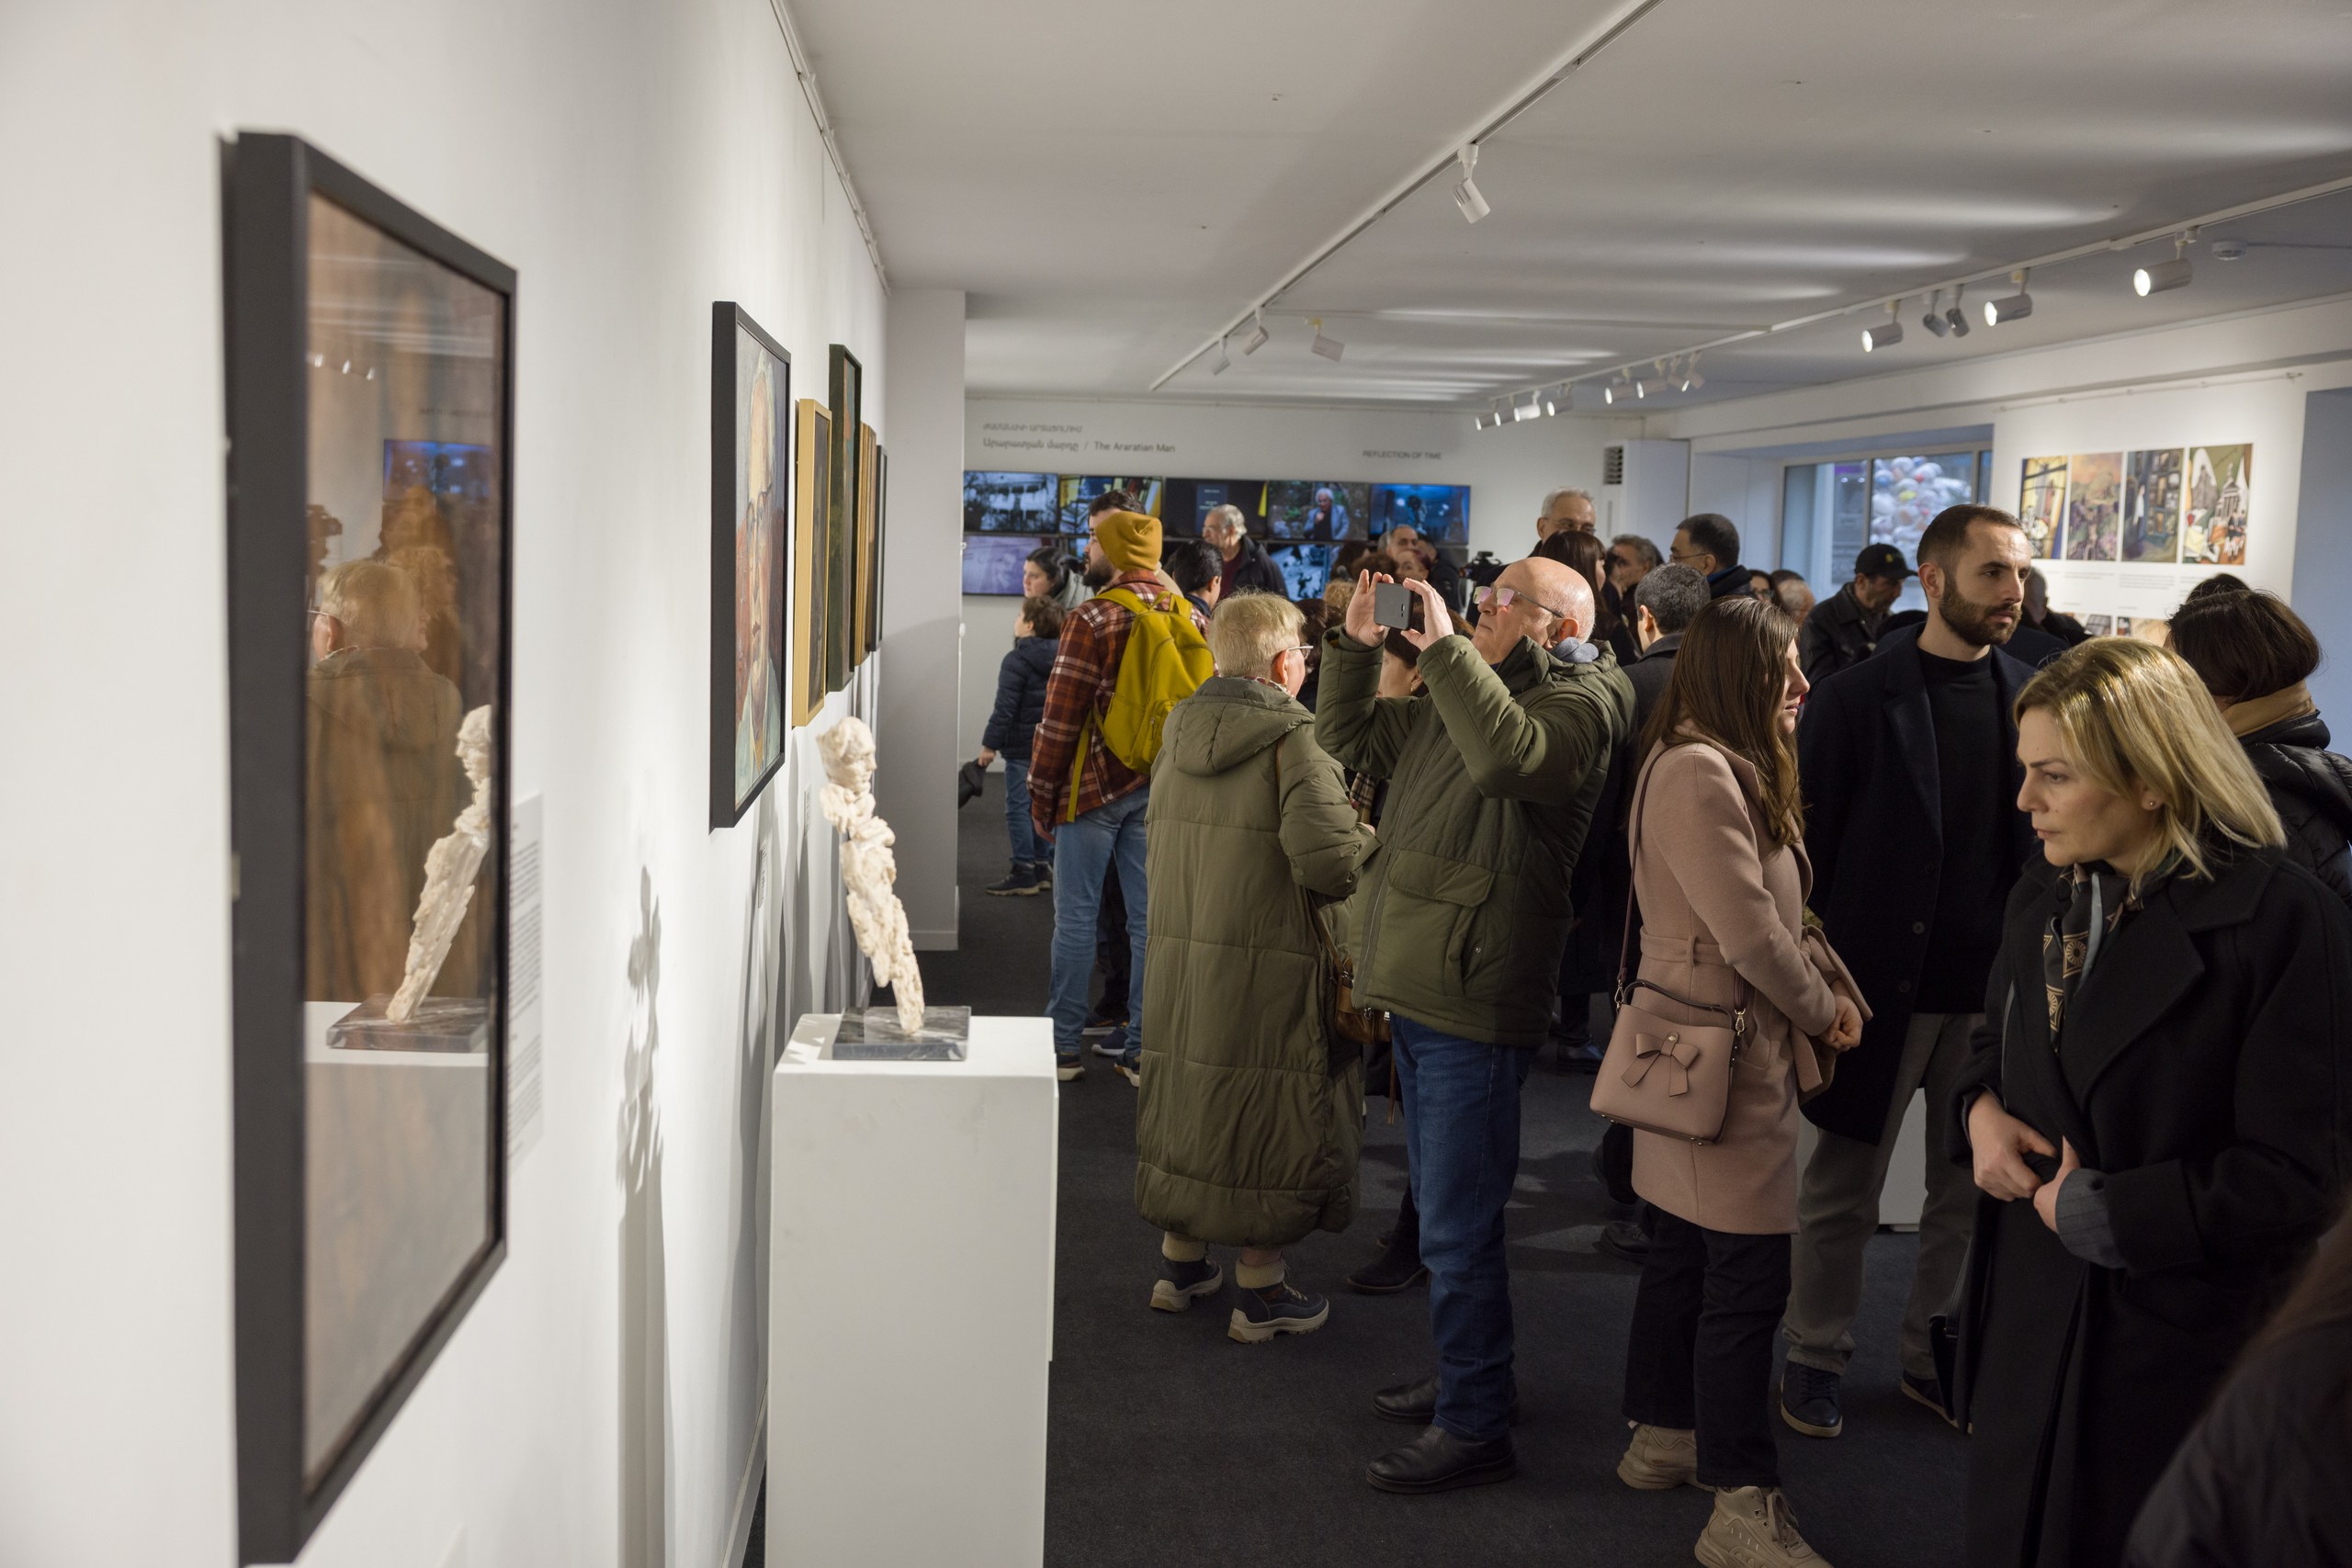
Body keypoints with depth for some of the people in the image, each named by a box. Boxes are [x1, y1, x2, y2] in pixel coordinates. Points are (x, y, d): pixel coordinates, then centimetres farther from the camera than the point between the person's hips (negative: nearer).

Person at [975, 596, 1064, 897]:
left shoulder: (1017, 660, -14)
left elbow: (1005, 708, -17)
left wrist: (990, 744, -10)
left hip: (1023, 746, -8)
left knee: (1018, 808, -3)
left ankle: (1024, 874, -3)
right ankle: (1044, 868, 19)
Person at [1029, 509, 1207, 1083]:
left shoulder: (1092, 620, -12)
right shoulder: (1192, 620, 5)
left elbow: (1061, 717, -12)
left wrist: (1041, 795, -3)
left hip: (1094, 785, -5)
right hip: (1163, 790, 5)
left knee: (1077, 914, 4)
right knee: (1150, 917, 8)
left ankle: (1064, 1046, 10)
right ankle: (1143, 1048, 12)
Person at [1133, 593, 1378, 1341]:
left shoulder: (1179, 733, 7)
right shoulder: (1294, 740, -16)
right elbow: (1328, 858, -24)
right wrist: (1372, 842, -5)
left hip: (1179, 962, 7)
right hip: (1267, 971, -7)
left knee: (1187, 1107, 19)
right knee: (1268, 1116, 5)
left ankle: (1179, 1264, 31)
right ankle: (1260, 1292, 14)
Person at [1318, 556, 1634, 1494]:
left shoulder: (1579, 701, -10)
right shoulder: (1452, 696, 17)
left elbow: (1509, 755, -32)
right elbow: (1347, 740, 23)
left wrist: (1444, 646, -25)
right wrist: (1355, 645, 10)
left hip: (1475, 1004, -9)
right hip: (1420, 994, 10)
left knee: (1457, 1226, -4)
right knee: (1444, 1210, 20)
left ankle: (1476, 1428, 6)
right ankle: (1463, 1380, 35)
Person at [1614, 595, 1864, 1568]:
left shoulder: (1729, 769, 14)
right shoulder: (1697, 771, -19)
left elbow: (1774, 910, 13)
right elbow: (1748, 931, -20)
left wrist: (1819, 994, -1)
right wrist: (1819, 1010, -6)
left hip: (1732, 1050, 10)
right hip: (1720, 1058, -10)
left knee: (1684, 1254, 18)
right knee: (1748, 1276, -6)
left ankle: (1660, 1439, 30)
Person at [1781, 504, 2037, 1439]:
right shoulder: (1858, 698, -7)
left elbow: (2045, 843, 9)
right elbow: (1808, 844, -5)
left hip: (1993, 987, 4)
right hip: (1880, 981, -4)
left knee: (1971, 1189, 13)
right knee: (1844, 1190, 8)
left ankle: (1938, 1354, 29)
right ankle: (1817, 1358, 24)